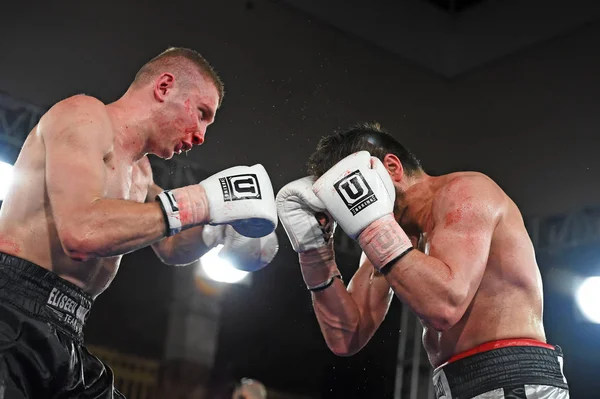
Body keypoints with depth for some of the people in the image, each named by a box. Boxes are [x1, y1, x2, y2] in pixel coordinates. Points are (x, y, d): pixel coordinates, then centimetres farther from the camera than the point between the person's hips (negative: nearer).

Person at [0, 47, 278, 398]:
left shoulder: (139, 172, 21)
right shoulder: (85, 114, -7)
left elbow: (168, 248, 34)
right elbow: (81, 232, -24)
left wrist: (217, 231, 11)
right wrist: (202, 201, -18)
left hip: (62, 339, 9)